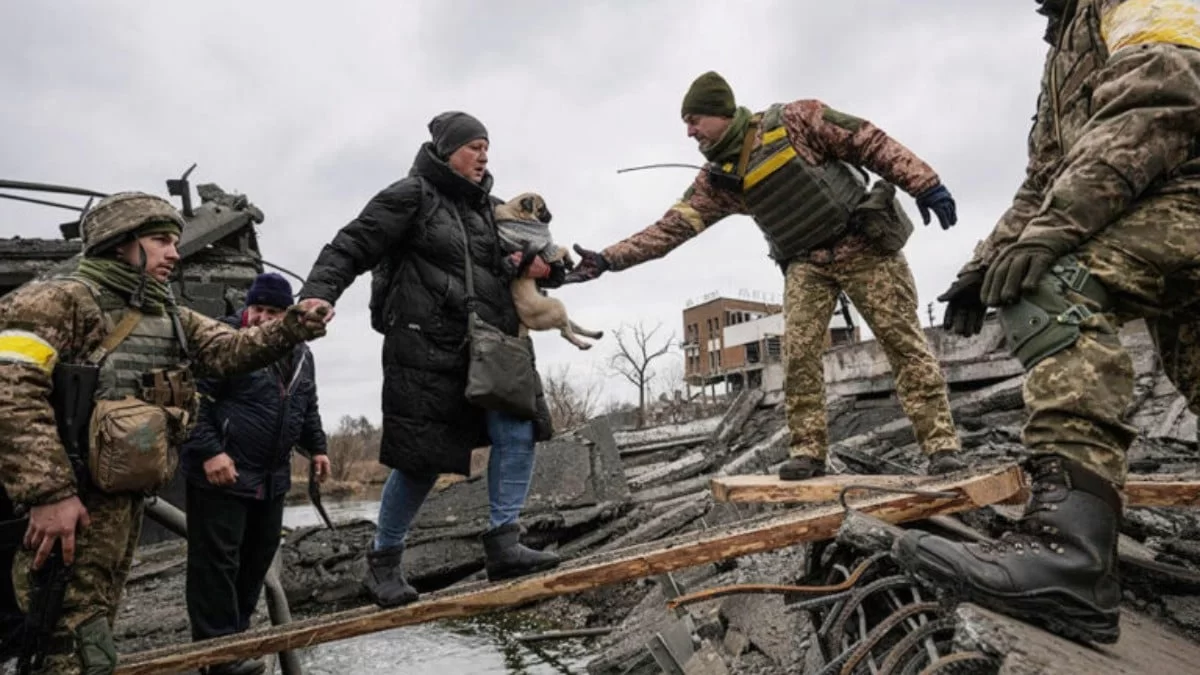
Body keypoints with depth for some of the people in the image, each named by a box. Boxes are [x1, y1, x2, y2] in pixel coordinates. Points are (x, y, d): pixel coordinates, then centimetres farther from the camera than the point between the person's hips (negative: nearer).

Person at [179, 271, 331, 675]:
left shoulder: (300, 354, 10)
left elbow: (308, 408, 22)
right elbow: (193, 399, -18)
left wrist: (316, 447, 15)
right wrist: (208, 451, -24)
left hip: (272, 477, 8)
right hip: (221, 471, -8)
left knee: (260, 554, 15)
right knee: (217, 560, -3)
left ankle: (237, 632, 30)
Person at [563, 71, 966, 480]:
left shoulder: (794, 120, -11)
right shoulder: (717, 179, 2)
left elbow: (871, 144, -8)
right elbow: (672, 227, -2)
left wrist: (925, 184, -12)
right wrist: (608, 259, -10)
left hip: (863, 244, -4)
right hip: (806, 263, 4)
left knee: (904, 342, -3)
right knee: (798, 353, -11)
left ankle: (940, 443, 1)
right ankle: (808, 450, -2)